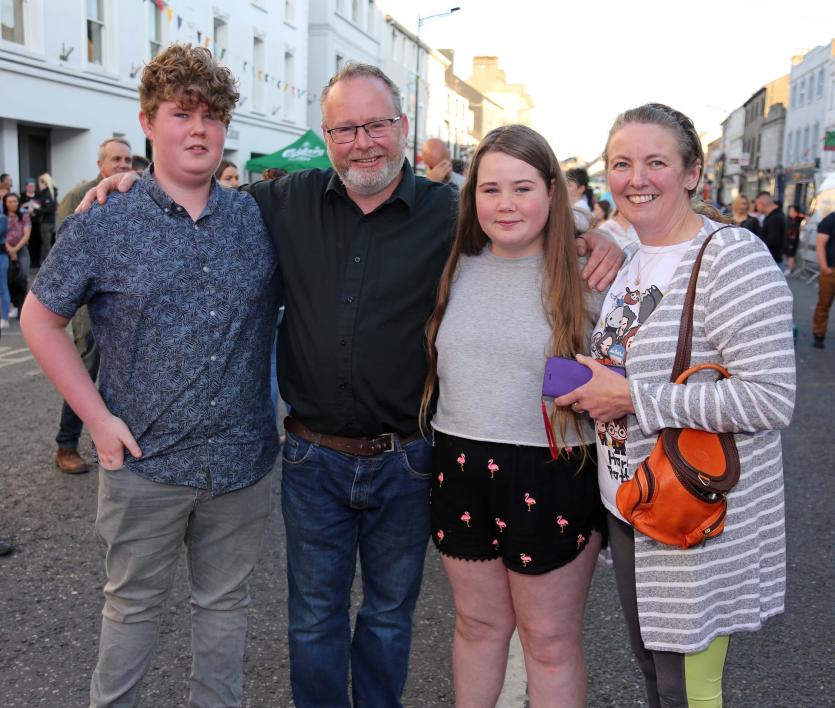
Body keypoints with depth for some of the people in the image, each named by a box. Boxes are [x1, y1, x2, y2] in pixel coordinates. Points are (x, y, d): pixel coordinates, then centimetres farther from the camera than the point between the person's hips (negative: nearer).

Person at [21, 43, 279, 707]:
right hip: (145, 461, -2)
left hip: (243, 461, 2)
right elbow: (40, 318, 2)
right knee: (133, 605, 15)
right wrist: (97, 415, -6)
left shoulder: (261, 220, 0)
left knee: (226, 603, 18)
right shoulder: (104, 226, -6)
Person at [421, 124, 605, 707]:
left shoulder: (585, 277, -9)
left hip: (552, 478, -4)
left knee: (550, 640, 12)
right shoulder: (456, 269, 5)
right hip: (461, 468, 4)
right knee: (478, 625, 20)